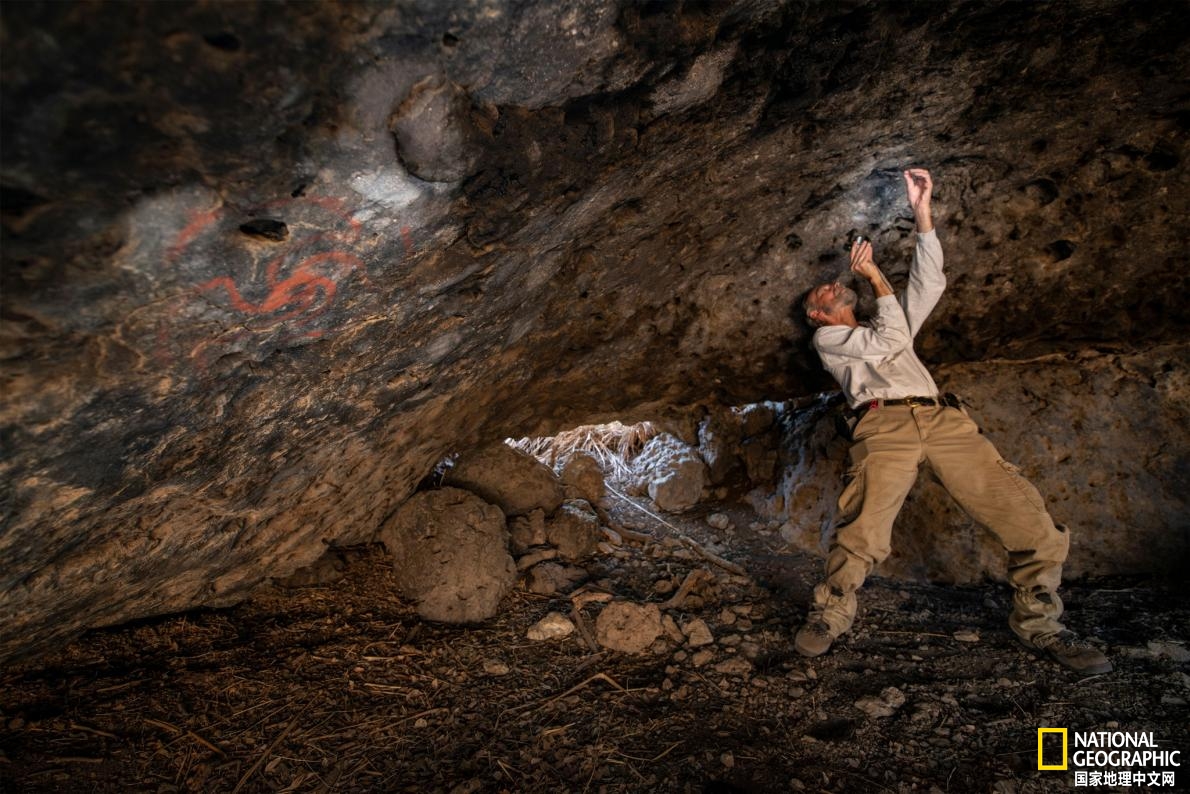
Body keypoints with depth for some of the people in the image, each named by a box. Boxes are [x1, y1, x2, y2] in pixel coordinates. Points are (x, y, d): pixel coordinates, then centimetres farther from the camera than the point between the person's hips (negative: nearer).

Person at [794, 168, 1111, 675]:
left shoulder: (885, 326, 38)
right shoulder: (825, 338, 22)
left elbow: (928, 284, 25)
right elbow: (891, 341, 7)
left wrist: (921, 211, 20)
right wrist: (875, 276, 14)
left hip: (945, 420, 5)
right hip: (885, 426, -5)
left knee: (1035, 528, -7)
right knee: (861, 536, -27)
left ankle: (1038, 625, 13)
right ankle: (830, 615, -4)